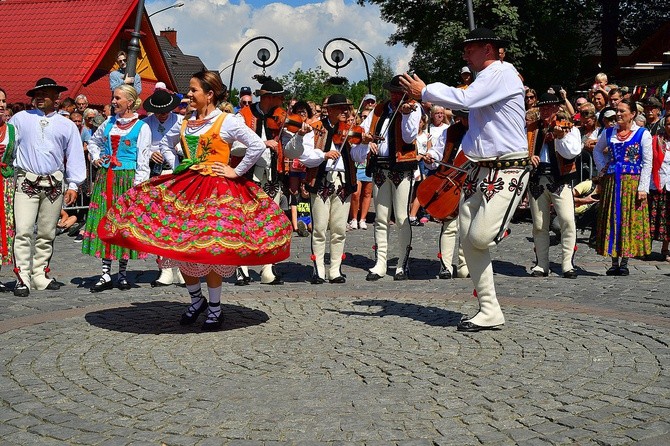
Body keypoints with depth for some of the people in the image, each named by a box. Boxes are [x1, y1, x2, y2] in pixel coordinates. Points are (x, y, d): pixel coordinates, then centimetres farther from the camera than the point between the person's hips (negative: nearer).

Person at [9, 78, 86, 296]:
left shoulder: (66, 125, 12)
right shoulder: (20, 119, 11)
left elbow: (75, 155, 10)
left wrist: (73, 184, 3)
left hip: (54, 184, 2)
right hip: (26, 182, -2)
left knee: (47, 234, 8)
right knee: (23, 231, -12)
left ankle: (40, 276, 18)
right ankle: (22, 278, -10)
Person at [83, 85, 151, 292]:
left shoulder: (141, 127, -2)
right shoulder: (109, 123, 13)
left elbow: (143, 161, -5)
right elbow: (93, 141, 31)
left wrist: (137, 185, -12)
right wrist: (95, 158, 12)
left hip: (127, 178, -5)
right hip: (105, 177, 5)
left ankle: (123, 273, 11)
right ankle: (106, 274, 7)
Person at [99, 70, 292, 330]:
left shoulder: (227, 121, -6)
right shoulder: (184, 123, 11)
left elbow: (258, 146, -12)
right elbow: (165, 144, 28)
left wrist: (236, 172, -10)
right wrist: (178, 165, 12)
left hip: (216, 190, -6)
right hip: (185, 187, 6)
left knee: (209, 250, -4)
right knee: (179, 248, 4)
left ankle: (214, 309, 11)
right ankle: (196, 300, 23)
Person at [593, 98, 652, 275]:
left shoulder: (642, 134, -1)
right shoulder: (608, 133, 9)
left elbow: (647, 163, -3)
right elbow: (597, 151, 25)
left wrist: (643, 188, -10)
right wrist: (602, 169, 10)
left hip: (632, 183, -3)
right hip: (611, 182, 3)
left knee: (630, 220, -1)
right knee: (612, 220, 3)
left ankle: (624, 263, 6)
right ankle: (614, 263, 10)